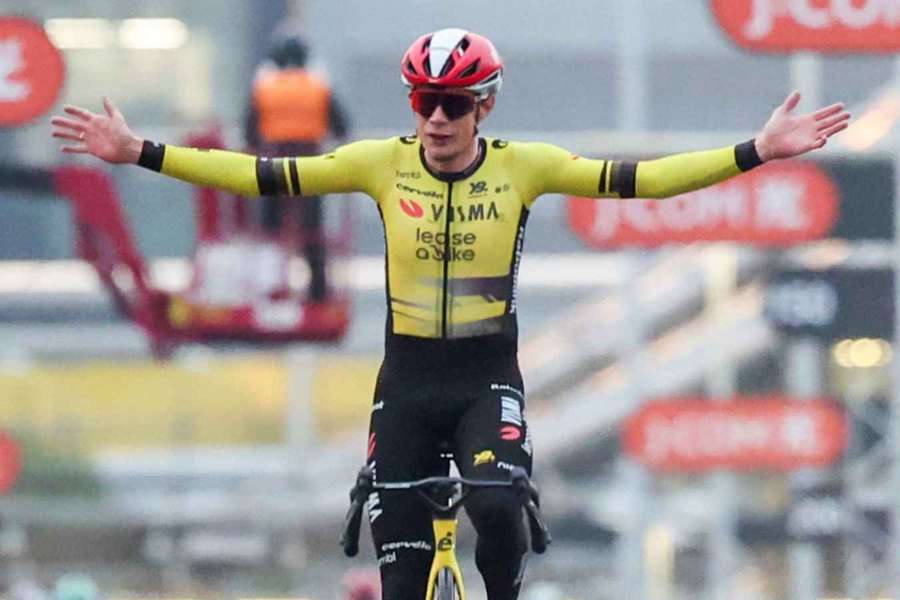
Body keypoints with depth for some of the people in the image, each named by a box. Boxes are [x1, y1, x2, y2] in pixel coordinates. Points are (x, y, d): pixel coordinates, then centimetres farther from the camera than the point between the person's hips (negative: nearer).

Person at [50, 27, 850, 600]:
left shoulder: (523, 166, -6)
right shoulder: (382, 163, -4)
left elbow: (637, 179, -9)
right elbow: (264, 176, -4)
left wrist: (758, 152, -16)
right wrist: (138, 153, -8)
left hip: (488, 383, -1)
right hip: (408, 384, 2)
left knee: (496, 506, -29)